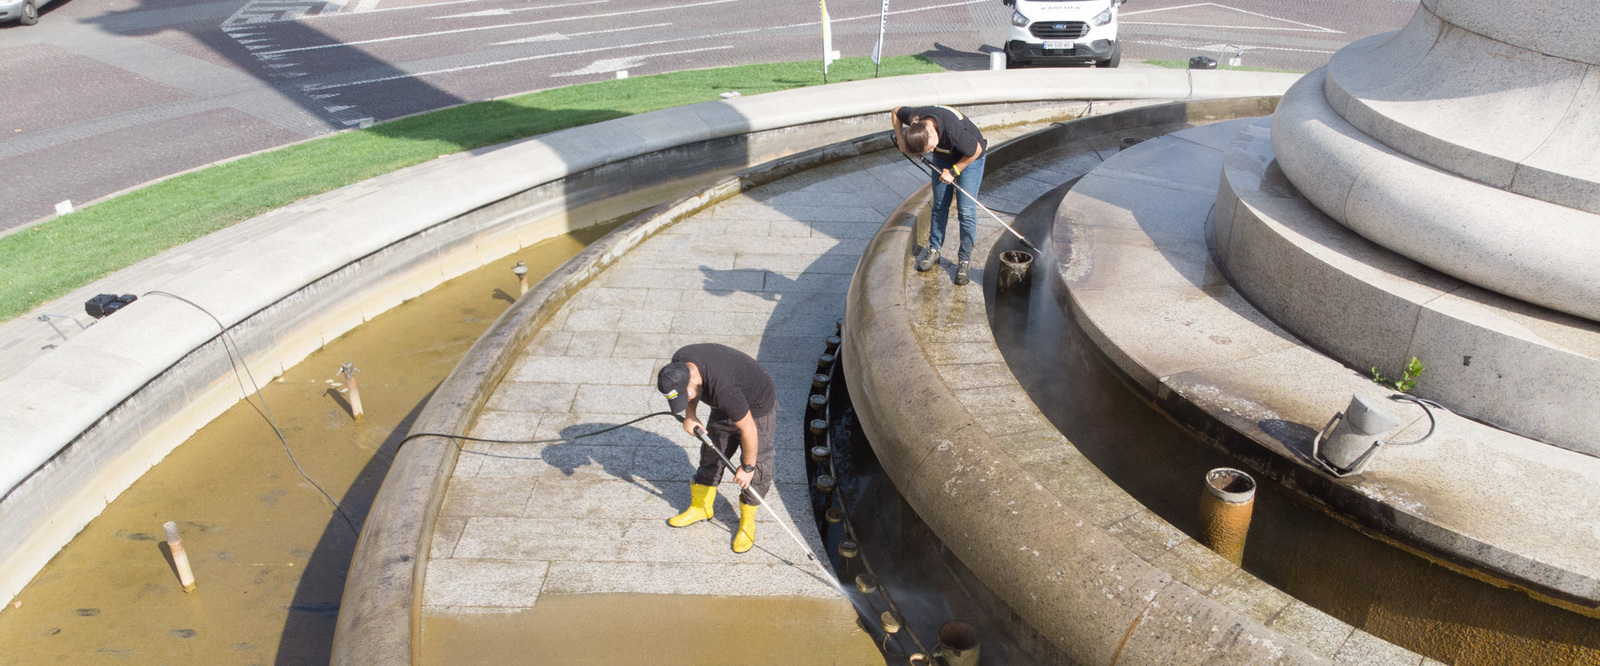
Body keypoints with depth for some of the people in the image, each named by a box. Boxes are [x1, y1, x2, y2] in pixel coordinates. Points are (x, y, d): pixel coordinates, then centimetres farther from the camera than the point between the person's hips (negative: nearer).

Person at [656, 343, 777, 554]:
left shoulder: (722, 388, -43)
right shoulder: (678, 363, -21)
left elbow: (748, 428, -33)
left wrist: (747, 467, -21)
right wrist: (690, 414, -7)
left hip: (757, 408, -7)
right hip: (725, 408, 7)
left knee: (756, 468, -6)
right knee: (711, 455, 14)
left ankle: (747, 522, 13)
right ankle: (701, 507, 33)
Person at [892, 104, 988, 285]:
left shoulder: (954, 131, -44)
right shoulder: (914, 118, -28)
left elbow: (976, 150, -25)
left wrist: (954, 171, -19)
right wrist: (900, 140, -11)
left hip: (970, 157, -5)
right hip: (944, 156, 5)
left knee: (966, 209, -8)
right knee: (939, 204, 8)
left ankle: (965, 259, 0)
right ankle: (934, 250, 20)